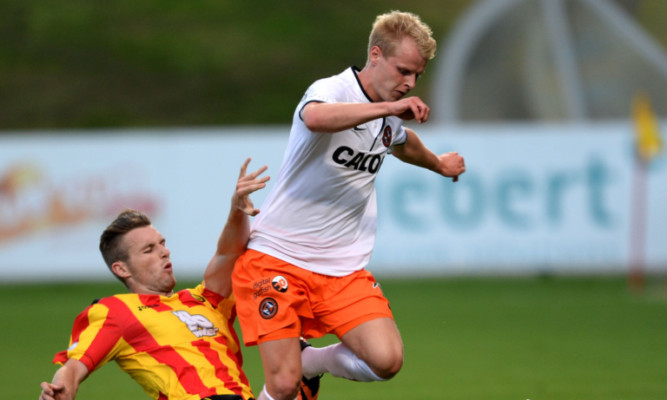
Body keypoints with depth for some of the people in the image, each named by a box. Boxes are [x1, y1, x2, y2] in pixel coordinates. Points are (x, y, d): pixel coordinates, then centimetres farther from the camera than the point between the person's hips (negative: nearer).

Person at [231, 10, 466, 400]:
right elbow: (314, 118, -41)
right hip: (276, 255, -7)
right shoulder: (333, 90, -14)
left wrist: (438, 163, 55)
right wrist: (388, 107, -42)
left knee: (386, 360, -16)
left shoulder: (392, 118, 11)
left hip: (343, 269, 7)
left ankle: (309, 362, 12)